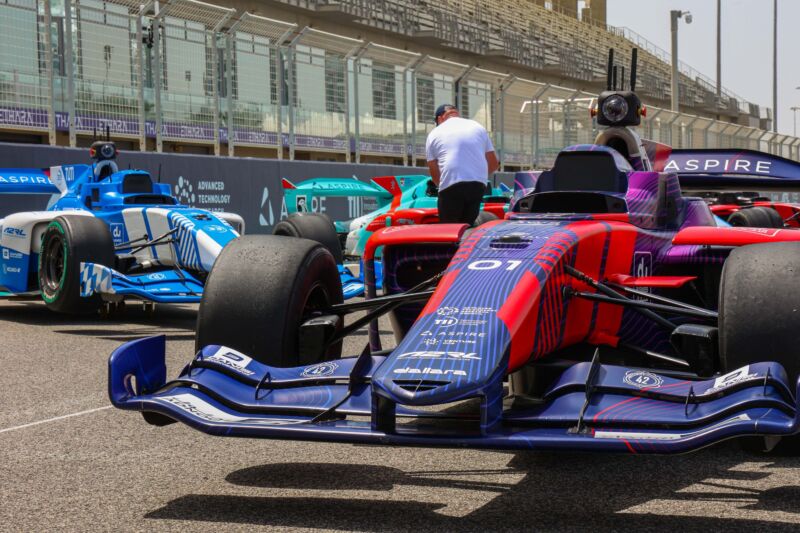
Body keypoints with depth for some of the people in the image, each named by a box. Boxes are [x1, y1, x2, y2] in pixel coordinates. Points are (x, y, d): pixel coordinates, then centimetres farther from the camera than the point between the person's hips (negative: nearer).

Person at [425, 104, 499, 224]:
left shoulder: (434, 134, 13)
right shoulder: (478, 127, 20)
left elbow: (435, 175, 11)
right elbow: (494, 164, 20)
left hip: (451, 187, -3)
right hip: (478, 185, 3)